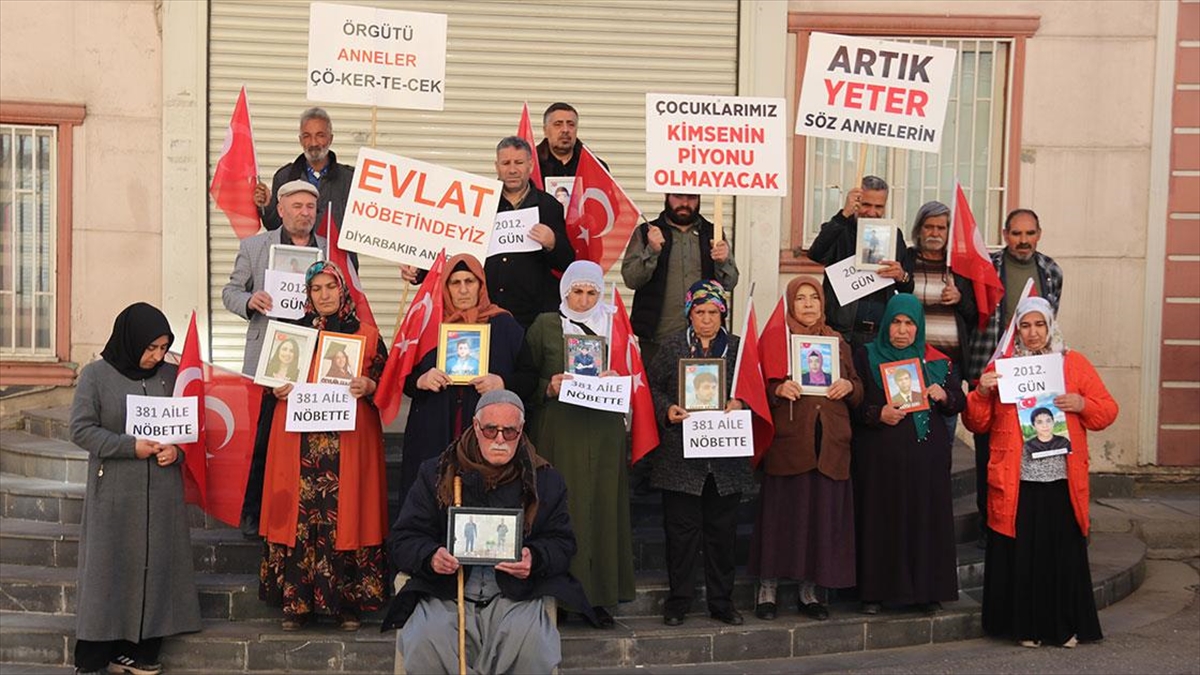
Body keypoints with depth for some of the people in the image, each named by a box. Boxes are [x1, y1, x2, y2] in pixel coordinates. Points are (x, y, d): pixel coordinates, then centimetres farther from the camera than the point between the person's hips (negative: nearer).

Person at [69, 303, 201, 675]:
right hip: (114, 494, -3)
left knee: (155, 566, 3)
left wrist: (177, 450, -8)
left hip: (162, 493, 3)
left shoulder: (171, 375, 7)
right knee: (110, 567, 0)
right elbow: (81, 429, -7)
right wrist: (131, 447, -15)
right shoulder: (95, 375, -3)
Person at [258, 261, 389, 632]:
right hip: (300, 441, 1)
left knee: (344, 515, -4)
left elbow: (386, 381, 7)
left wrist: (367, 386, -13)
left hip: (349, 443, -1)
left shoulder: (367, 334, 9)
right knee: (300, 515, -4)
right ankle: (297, 602, 2)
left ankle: (347, 602, 4)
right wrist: (277, 389, -3)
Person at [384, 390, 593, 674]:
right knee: (426, 641, -31)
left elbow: (562, 543, 12)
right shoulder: (437, 473, 11)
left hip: (516, 595, 0)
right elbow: (403, 539, 8)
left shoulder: (545, 480, 13)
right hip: (445, 595, 0)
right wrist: (430, 557, -15)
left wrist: (535, 559, -12)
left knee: (530, 640, -33)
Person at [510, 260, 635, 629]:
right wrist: (547, 388, -13)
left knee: (601, 508, 0)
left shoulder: (614, 327, 13)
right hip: (557, 434, -2)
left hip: (602, 433, 2)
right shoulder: (544, 326, 6)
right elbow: (523, 380, 5)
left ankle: (597, 597, 7)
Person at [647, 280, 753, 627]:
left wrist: (740, 403, -10)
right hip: (682, 453, -2)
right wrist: (667, 410, -11)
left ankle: (722, 601, 18)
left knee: (723, 530, 8)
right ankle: (678, 601, 12)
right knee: (682, 529, 1)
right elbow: (653, 387, 6)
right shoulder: (671, 347, 5)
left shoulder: (738, 347, 9)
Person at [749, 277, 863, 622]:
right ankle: (767, 589, 7)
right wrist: (778, 389, -20)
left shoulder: (837, 342, 16)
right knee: (782, 513, -3)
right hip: (788, 441, -3)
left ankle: (810, 591, 14)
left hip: (830, 444, 3)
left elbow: (858, 391, 18)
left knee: (823, 514, 4)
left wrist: (848, 386, -4)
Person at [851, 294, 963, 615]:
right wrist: (878, 414, -18)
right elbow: (851, 404, -1)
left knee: (926, 518, 2)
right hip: (880, 456, -2)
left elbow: (961, 402, 12)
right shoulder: (866, 358, 3)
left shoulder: (938, 362, 10)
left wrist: (944, 396, -9)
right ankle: (875, 591, 8)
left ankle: (927, 590, 11)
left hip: (927, 456, 2)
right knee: (881, 519, -1)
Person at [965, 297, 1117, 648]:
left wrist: (1081, 404, -10)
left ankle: (1066, 625, 14)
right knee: (1020, 554, 1)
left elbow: (1107, 411, 9)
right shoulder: (1001, 366, 10)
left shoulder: (1074, 363, 10)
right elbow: (977, 424, 9)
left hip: (1061, 480, 0)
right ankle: (1027, 626, 12)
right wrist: (981, 392, -8)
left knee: (1063, 553, 2)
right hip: (1015, 481, 0)